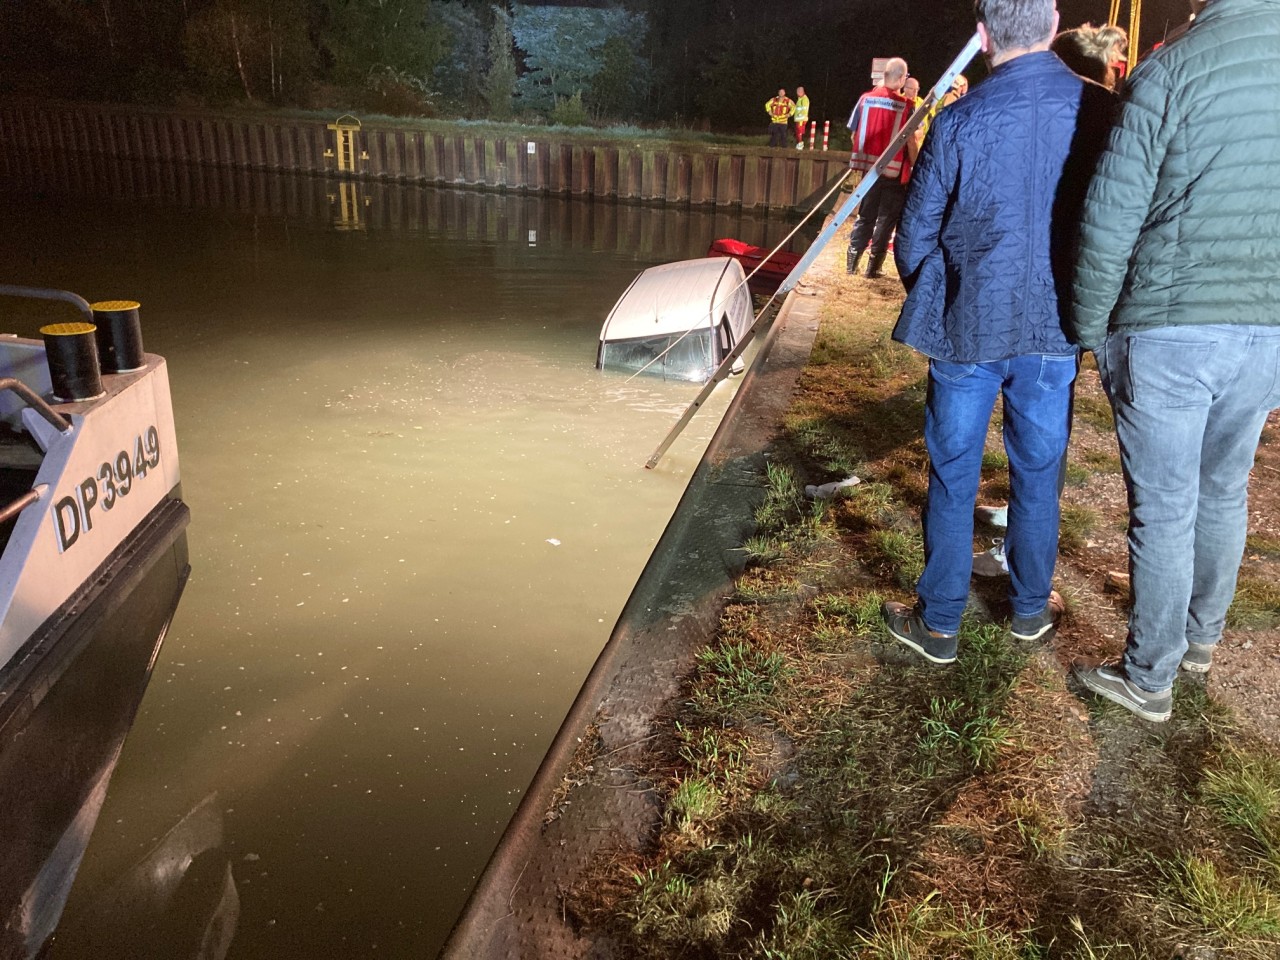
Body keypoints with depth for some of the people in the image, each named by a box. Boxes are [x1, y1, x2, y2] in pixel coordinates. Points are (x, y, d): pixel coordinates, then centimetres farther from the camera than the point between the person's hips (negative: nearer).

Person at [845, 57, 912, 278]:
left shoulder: (865, 98, 0)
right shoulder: (906, 106, -9)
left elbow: (854, 133, 5)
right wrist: (915, 167, 3)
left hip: (869, 166, 4)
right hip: (894, 170, -4)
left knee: (865, 215, 16)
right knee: (886, 218, 7)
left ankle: (852, 261, 15)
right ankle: (873, 266, 7)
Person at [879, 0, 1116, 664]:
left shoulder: (959, 122, -11)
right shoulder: (1100, 112, -5)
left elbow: (914, 240, -5)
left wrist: (931, 305, 14)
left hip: (968, 330, -2)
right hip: (1055, 333, 2)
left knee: (953, 478, 8)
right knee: (1038, 473, 16)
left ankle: (939, 625, 18)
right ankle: (1031, 609, 33)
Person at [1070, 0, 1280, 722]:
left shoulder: (1172, 69, -11)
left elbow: (1111, 216, -13)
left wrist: (1090, 329, -2)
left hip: (1168, 332, -5)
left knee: (1163, 510, 4)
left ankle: (1149, 680, 18)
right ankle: (1203, 636, 40)